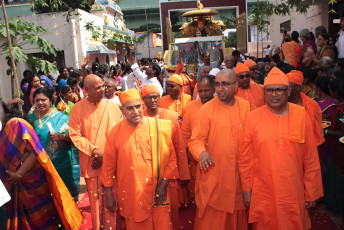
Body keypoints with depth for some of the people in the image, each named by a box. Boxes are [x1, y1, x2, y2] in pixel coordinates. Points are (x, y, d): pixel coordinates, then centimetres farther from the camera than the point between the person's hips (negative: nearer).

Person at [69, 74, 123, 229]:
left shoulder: (112, 107, 0)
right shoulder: (78, 108, -1)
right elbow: (75, 135, -3)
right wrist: (94, 151, -12)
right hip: (90, 164, 0)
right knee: (95, 201, 8)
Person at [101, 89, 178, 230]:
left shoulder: (161, 127, -5)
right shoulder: (115, 133, -4)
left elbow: (171, 158, 1)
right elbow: (109, 166, 3)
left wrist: (164, 184, -5)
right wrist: (109, 194, 4)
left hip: (158, 194, 0)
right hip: (131, 196, 0)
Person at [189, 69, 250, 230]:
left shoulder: (246, 106, 4)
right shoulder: (206, 110, -7)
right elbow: (195, 140, -9)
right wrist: (201, 153, -29)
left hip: (239, 175, 3)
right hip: (213, 175, -3)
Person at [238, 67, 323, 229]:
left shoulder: (301, 116, -2)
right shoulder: (252, 118, -4)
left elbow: (311, 159, 2)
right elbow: (244, 158, 0)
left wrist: (311, 192, 4)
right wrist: (247, 190, 1)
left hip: (294, 193, 1)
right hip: (262, 196, 0)